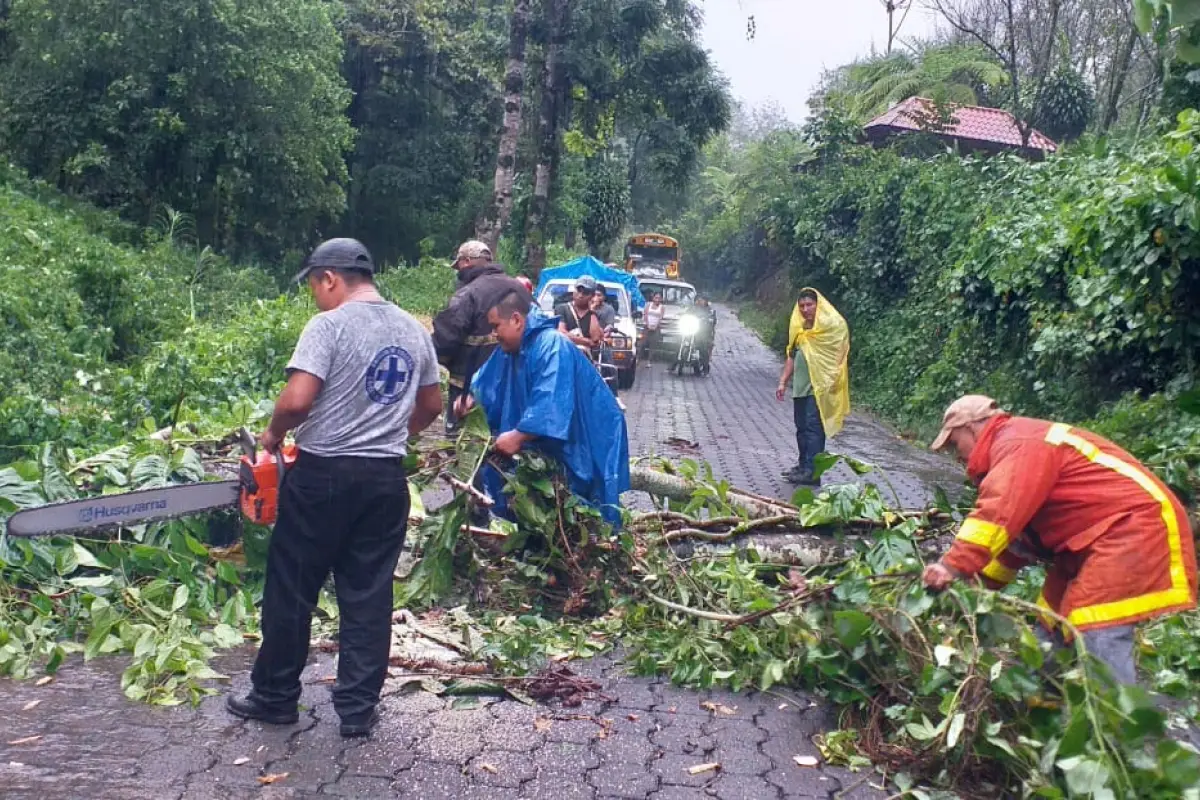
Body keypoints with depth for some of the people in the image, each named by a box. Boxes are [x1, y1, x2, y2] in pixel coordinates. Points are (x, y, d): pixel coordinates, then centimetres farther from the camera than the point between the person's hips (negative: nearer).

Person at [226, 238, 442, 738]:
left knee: (291, 591, 11)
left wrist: (274, 434, -1)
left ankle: (275, 697, 23)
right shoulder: (414, 332, 9)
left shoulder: (329, 325, -11)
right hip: (386, 478, 5)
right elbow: (431, 406, 18)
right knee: (369, 595, 10)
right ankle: (358, 709, 15)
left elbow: (297, 399, -20)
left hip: (323, 476, -5)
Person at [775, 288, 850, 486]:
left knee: (813, 428, -11)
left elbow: (839, 356, -10)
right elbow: (792, 356, 19)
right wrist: (783, 382, 14)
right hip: (800, 386, 7)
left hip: (819, 386, -7)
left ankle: (812, 472, -11)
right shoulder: (799, 329, 13)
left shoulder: (832, 326, -8)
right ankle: (803, 465, 22)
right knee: (801, 427, 12)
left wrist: (829, 382, -17)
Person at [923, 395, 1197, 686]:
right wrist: (980, 580, 18)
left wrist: (955, 565, -29)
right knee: (1054, 626, 13)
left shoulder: (1018, 444, -13)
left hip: (1133, 524, -11)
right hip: (1100, 535, 11)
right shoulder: (1021, 445, 21)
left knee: (1099, 636, -18)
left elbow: (999, 513, -27)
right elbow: (1018, 529, 24)